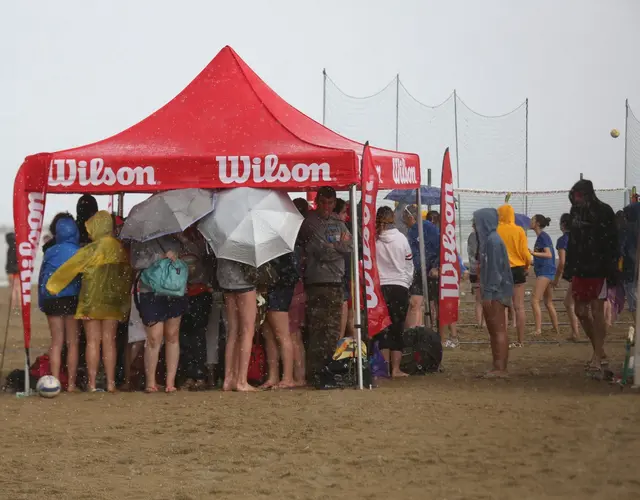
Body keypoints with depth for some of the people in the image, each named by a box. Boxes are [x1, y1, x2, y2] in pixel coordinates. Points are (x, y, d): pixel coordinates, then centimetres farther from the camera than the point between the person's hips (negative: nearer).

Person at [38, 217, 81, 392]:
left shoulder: (50, 252, 4)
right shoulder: (79, 252, -4)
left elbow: (42, 277, 7)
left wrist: (42, 302, 12)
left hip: (51, 300, 2)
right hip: (71, 299, -2)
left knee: (56, 342, 7)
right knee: (72, 343, 3)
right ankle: (71, 383, 0)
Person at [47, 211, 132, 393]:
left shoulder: (92, 250, -12)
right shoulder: (120, 249, 3)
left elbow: (71, 267, -7)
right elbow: (127, 274, 11)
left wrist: (52, 285, 4)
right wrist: (125, 301, 20)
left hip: (92, 301, -4)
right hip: (113, 302, 4)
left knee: (93, 341, 0)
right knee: (109, 341, 7)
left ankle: (92, 383, -2)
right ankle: (110, 383, 5)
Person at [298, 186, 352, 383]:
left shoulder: (339, 225, 19)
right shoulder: (309, 223, 1)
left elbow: (350, 247, 7)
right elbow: (321, 251, -9)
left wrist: (329, 247, -4)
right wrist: (338, 247, 3)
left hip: (336, 282, 6)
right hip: (316, 282, -6)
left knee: (333, 330, 3)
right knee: (316, 329, -9)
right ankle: (314, 372, -9)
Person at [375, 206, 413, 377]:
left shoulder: (373, 239, -5)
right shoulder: (401, 238, -1)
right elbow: (409, 265, 6)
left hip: (379, 287, -1)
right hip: (400, 286, 1)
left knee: (382, 330, 5)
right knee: (397, 330, 6)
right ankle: (396, 369, 2)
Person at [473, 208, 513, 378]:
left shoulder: (493, 241, -15)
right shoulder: (488, 240, 14)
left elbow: (494, 269, -20)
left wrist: (488, 294, -21)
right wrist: (485, 292, 18)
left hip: (495, 292, -10)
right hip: (492, 292, 10)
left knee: (499, 330, -8)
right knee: (493, 330, 12)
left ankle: (501, 368, -7)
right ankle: (498, 367, 15)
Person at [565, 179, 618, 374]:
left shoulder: (604, 212, -10)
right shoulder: (576, 212, 8)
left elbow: (611, 244, -14)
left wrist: (611, 273, -18)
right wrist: (570, 268, 10)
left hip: (598, 270, -7)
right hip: (580, 270, 7)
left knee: (597, 312, -6)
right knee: (581, 311, 9)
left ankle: (597, 359, -3)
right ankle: (599, 352, 24)